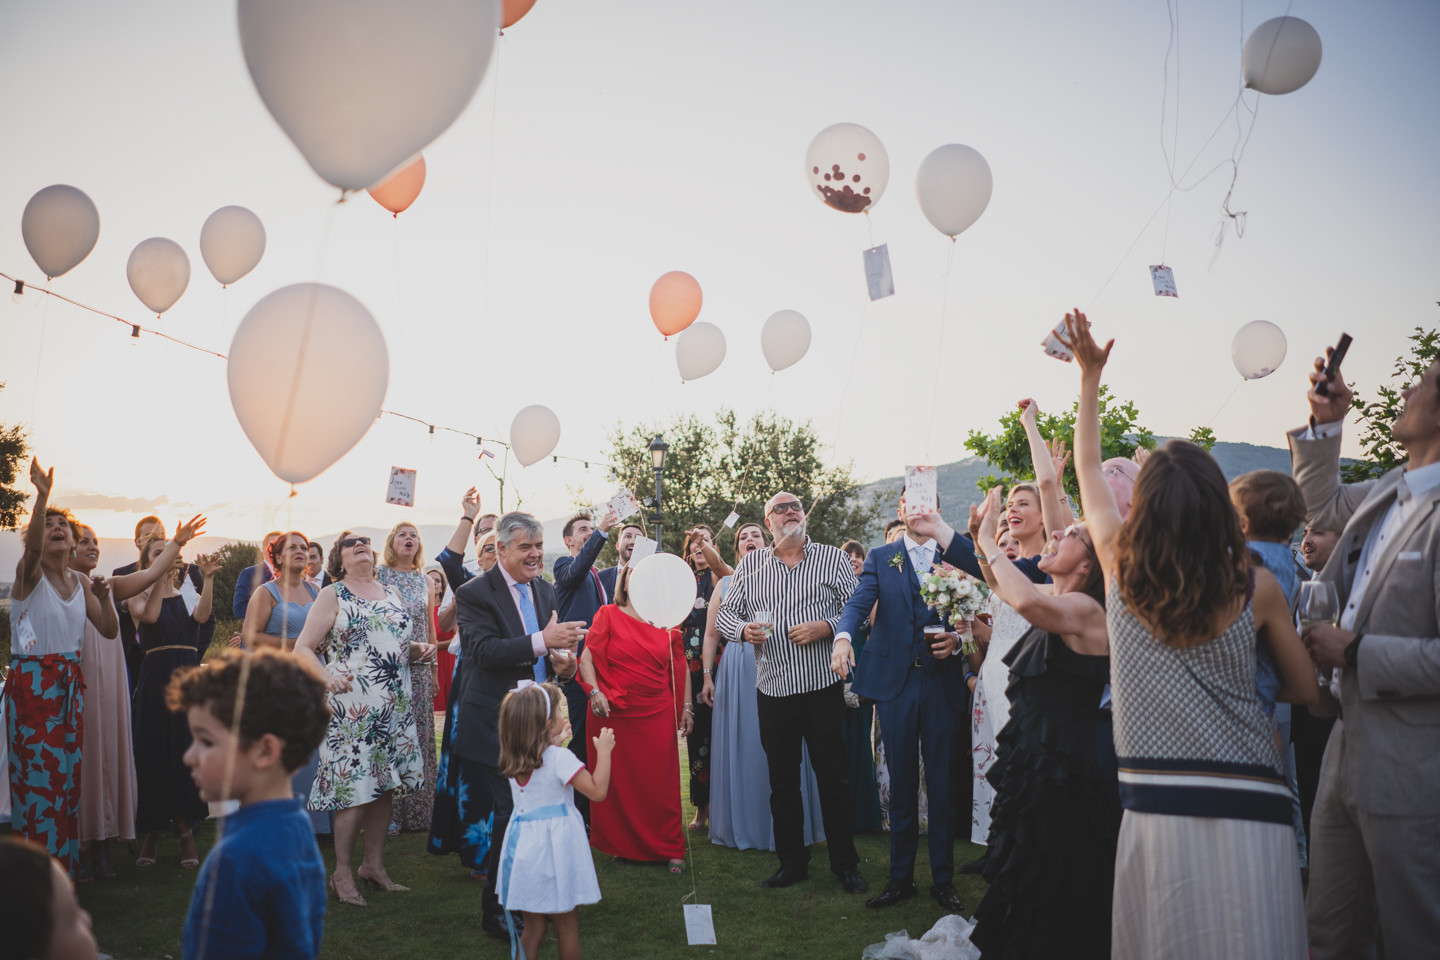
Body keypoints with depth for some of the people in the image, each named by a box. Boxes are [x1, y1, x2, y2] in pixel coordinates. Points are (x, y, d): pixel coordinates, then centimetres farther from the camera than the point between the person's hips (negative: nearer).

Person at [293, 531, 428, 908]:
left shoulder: (392, 595, 17)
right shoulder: (332, 596, 1)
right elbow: (303, 649, -4)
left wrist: (420, 649, 5)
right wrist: (326, 677, -21)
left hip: (394, 707, 5)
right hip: (351, 707, -5)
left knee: (384, 785, 8)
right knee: (354, 787, -7)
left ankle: (374, 864, 22)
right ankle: (342, 872, 8)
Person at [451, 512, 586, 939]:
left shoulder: (545, 590, 13)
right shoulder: (474, 593, -9)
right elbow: (484, 651, -22)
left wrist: (562, 661, -3)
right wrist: (542, 642, -32)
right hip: (499, 724, -6)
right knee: (511, 814, -4)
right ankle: (496, 912, 13)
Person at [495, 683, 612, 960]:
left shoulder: (513, 761, 2)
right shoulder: (560, 758, -20)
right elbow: (597, 791, -22)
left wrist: (555, 743, 25)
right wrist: (604, 751, -14)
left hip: (524, 847, 6)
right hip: (555, 847, -6)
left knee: (532, 927, 17)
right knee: (567, 927, 8)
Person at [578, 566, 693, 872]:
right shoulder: (608, 615, 1)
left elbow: (680, 667, 13)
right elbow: (586, 659, -2)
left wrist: (686, 707, 9)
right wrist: (594, 692, -16)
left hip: (657, 717, 1)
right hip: (613, 715, -1)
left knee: (661, 784, 3)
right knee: (617, 783, 5)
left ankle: (669, 849, 17)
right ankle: (621, 846, 22)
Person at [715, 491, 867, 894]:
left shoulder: (833, 558, 3)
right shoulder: (751, 564, 9)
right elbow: (725, 614, 10)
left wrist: (825, 627, -17)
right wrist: (743, 629, -11)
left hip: (823, 685, -2)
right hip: (773, 689, 3)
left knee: (834, 779, 3)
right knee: (782, 781, 10)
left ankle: (845, 864, 16)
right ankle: (792, 861, 23)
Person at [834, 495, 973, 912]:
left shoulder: (956, 553, 8)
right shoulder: (881, 558, 9)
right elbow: (859, 602, -6)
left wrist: (957, 638, -16)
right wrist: (843, 636, -26)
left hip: (942, 680, 0)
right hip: (896, 680, 0)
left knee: (943, 785, 4)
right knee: (901, 785, 8)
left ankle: (943, 879, 17)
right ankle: (900, 877, 19)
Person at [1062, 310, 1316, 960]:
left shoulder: (1121, 571, -2)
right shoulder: (1255, 588, -3)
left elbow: (1088, 472, 13)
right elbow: (1305, 691, 10)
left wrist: (1089, 376, 20)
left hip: (1154, 809, 1)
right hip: (1251, 810, -1)